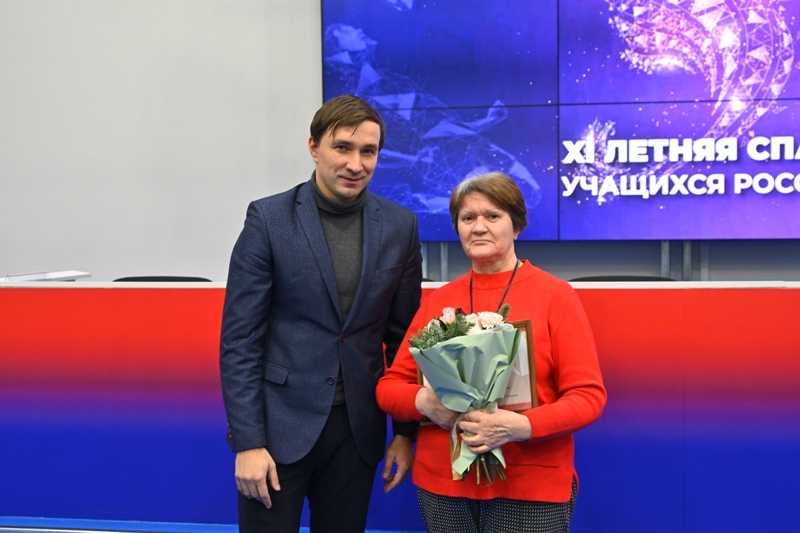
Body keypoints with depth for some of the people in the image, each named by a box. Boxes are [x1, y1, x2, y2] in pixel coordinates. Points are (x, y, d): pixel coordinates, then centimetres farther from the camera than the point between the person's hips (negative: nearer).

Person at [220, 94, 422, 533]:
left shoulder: (400, 226, 2)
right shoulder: (269, 218, -6)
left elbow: (404, 336, 7)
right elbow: (239, 339, -7)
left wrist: (407, 431, 6)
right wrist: (247, 440, -12)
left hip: (358, 427, 3)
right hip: (280, 425, -2)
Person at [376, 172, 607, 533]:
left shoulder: (555, 295, -3)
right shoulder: (436, 301, 6)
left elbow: (588, 396, -7)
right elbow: (389, 386, 8)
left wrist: (521, 426, -22)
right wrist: (424, 402, -13)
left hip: (531, 489, -3)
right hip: (442, 483, 3)